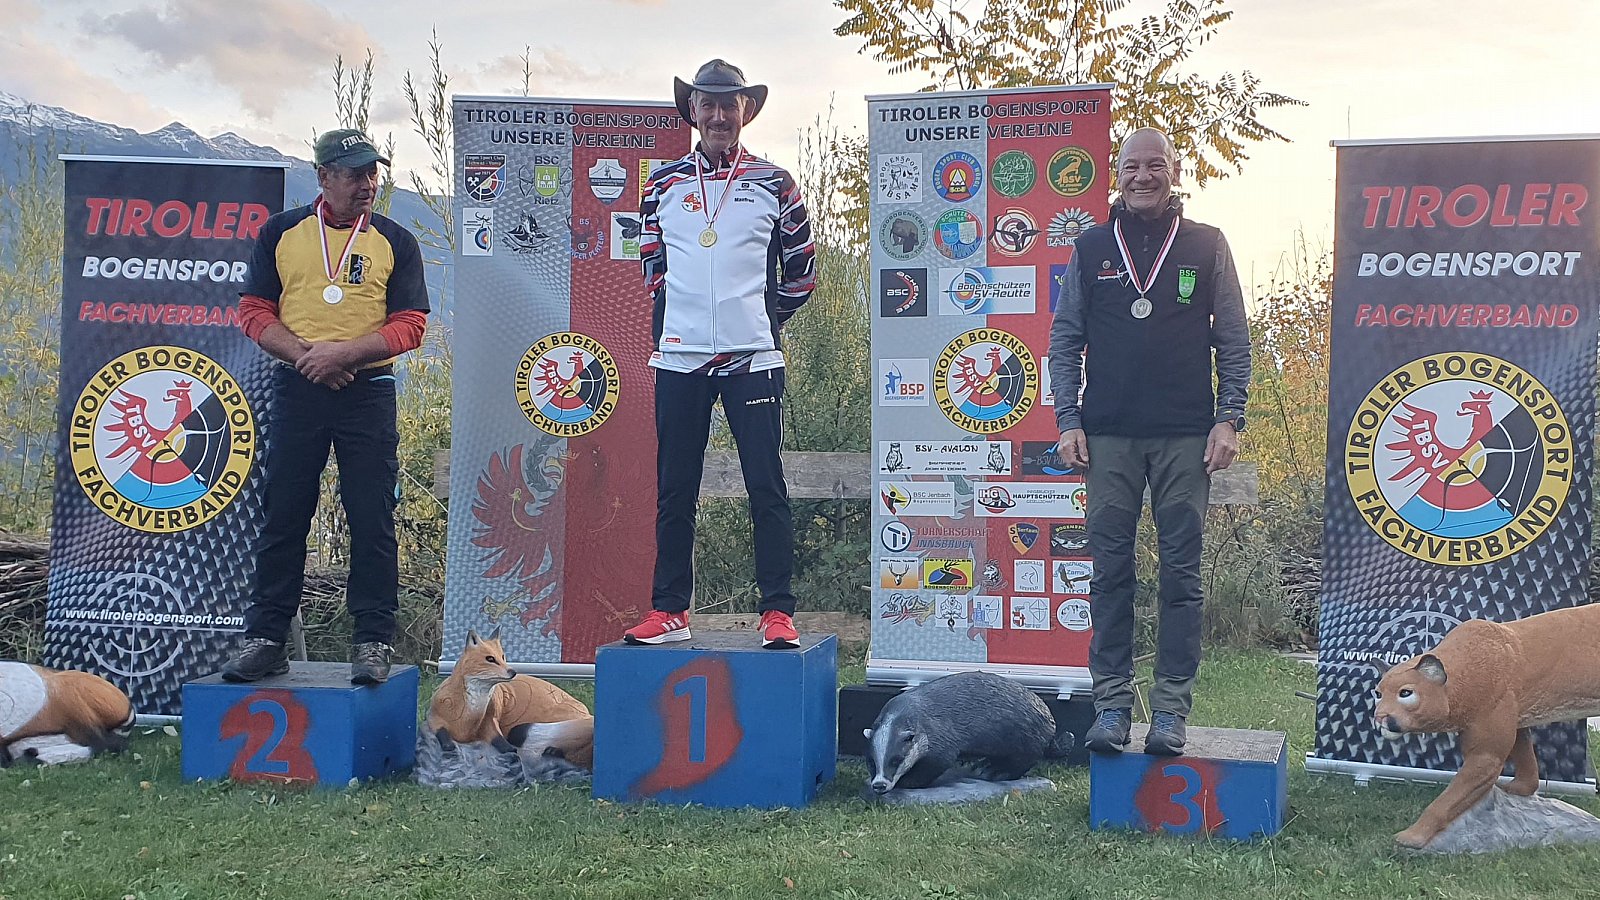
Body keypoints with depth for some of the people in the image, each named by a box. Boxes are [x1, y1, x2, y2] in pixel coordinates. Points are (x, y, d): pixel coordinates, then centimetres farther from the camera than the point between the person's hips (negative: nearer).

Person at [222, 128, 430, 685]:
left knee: (372, 522, -1)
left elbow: (409, 325, -2)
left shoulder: (395, 242, 5)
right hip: (296, 391, 1)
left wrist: (344, 352, -16)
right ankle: (265, 639, 12)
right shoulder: (281, 233, 8)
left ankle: (373, 642, 6)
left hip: (368, 393, -1)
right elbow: (254, 312, 5)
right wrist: (305, 355, -11)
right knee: (282, 518, 4)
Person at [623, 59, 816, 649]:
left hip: (753, 358, -2)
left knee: (766, 487, -3)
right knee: (673, 490, 6)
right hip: (678, 357, 2)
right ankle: (669, 610, 14)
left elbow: (800, 272, 13)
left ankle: (777, 612, 3)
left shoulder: (773, 183, 6)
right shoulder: (663, 184, 11)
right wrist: (672, 320, 14)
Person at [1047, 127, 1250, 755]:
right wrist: (1068, 420, 1)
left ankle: (1171, 709, 5)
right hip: (1109, 436, 1)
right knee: (1110, 572, 2)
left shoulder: (1205, 246, 7)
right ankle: (1112, 704, 8)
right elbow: (1064, 341, 10)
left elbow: (1233, 342, 8)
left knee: (1181, 573, 0)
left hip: (1185, 437, -1)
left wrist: (1229, 419, -3)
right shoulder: (1092, 248, 10)